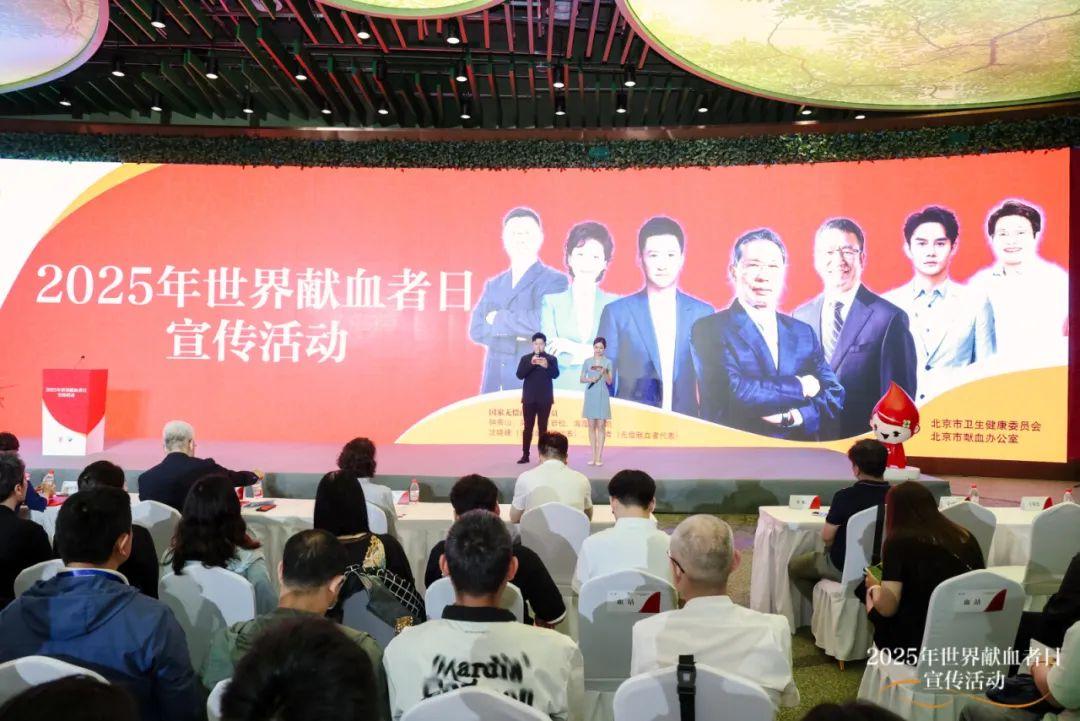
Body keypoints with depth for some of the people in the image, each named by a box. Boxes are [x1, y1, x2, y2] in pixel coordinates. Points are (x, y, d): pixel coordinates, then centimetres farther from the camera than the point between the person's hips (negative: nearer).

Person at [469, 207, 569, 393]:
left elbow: (544, 321, -17)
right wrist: (514, 334, -12)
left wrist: (499, 319, -4)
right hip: (495, 383, 5)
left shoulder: (555, 281, -1)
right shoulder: (493, 285, 15)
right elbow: (476, 330, 5)